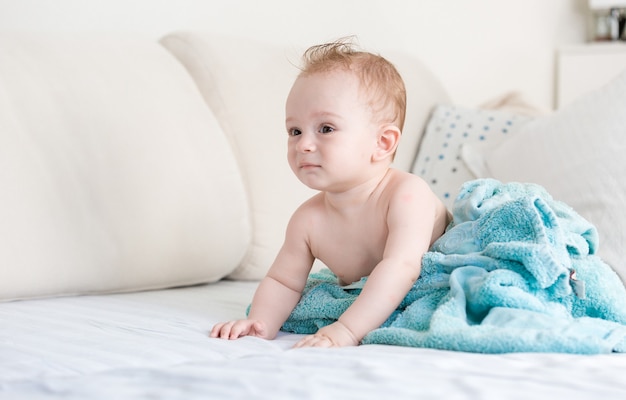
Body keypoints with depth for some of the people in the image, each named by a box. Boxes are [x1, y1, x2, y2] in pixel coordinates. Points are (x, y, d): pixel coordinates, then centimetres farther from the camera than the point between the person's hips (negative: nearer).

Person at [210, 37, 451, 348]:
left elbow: (401, 267, -46)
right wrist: (260, 322, -28)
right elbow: (283, 281, -5)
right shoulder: (309, 220, -17)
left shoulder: (407, 194, -34)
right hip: (369, 302, 6)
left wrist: (346, 331, -55)